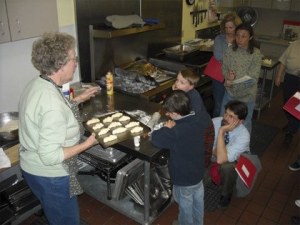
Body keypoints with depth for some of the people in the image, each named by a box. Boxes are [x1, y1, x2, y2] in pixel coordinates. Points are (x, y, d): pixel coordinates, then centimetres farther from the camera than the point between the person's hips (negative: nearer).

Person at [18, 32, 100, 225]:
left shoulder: (37, 84, -4)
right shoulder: (53, 105, -33)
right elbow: (50, 156, -32)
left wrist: (80, 99, 10)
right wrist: (87, 144, -23)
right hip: (50, 176, -9)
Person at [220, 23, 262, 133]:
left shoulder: (256, 54, -15)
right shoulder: (230, 50, -6)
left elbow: (253, 77, -19)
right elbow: (224, 68, -6)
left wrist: (234, 80, -28)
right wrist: (228, 78, -27)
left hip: (246, 95, -3)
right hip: (229, 92, 3)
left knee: (244, 124, 17)